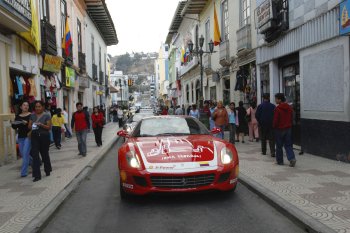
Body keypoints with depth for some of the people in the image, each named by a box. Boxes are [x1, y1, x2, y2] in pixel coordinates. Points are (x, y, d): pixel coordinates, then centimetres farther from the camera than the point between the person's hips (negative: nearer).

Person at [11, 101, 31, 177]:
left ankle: (24, 172, -4)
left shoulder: (31, 115, -4)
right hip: (20, 137, 6)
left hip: (28, 136, -6)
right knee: (22, 154, 11)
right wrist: (12, 124, -10)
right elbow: (14, 127, 11)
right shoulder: (18, 116, 11)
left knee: (25, 153, -10)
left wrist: (27, 123, -28)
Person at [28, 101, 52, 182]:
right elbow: (29, 126, 11)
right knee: (35, 155, -5)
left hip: (44, 136, -3)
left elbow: (49, 127, -7)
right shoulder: (32, 115, 9)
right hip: (34, 137, 3)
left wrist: (41, 125, -23)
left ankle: (48, 170, 34)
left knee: (44, 154, 11)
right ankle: (37, 175, -2)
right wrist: (32, 126, -11)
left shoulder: (46, 115, -4)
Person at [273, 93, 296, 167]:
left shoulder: (277, 109, -16)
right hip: (288, 128, 6)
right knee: (288, 145, 10)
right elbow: (291, 118, 10)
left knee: (279, 146, 7)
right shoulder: (289, 108, 5)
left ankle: (279, 161, 15)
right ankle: (292, 158, -7)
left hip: (279, 129, -5)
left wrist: (274, 126, 2)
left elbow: (275, 120, -14)